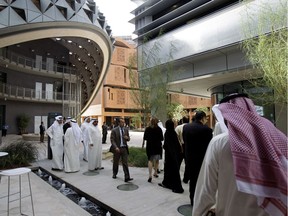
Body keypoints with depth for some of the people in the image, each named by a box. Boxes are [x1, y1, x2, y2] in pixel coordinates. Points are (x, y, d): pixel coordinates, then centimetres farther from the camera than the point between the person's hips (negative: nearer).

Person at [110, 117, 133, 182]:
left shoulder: (126, 129, 6)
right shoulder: (114, 130, -7)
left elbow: (128, 139, 14)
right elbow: (112, 140, -9)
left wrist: (127, 138, -10)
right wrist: (116, 147, -21)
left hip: (124, 148, 2)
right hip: (117, 148, -2)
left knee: (125, 163, -3)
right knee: (116, 162, 14)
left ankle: (127, 177, -4)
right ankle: (114, 174, 36)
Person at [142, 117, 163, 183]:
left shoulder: (147, 129, -3)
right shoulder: (159, 129, -4)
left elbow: (144, 138, 4)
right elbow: (161, 138, -2)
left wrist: (143, 144, 18)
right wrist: (160, 144, 14)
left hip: (150, 146, -1)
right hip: (158, 146, 1)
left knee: (150, 160, 2)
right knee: (157, 160, 18)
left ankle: (150, 175, -11)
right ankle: (155, 173, 30)